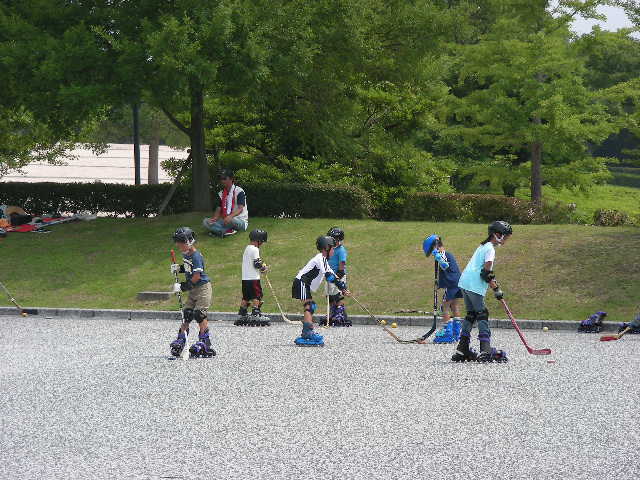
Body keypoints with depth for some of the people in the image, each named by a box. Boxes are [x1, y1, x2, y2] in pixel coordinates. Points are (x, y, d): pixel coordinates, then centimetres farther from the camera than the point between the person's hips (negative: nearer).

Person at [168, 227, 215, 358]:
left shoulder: (196, 256, -20)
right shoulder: (185, 255, 7)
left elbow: (196, 276, -23)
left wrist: (183, 287, -19)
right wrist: (179, 269, 4)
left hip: (203, 287, -9)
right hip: (193, 289, 9)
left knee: (199, 314, -12)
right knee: (186, 314, 5)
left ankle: (204, 342, -7)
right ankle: (180, 341, 8)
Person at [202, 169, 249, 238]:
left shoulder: (239, 191, -9)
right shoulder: (221, 194, 11)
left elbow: (240, 209, -20)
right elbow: (219, 209, 7)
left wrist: (230, 216, -40)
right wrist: (214, 218, -17)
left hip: (240, 222, -6)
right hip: (225, 221, 6)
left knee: (231, 220, -43)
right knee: (205, 222, -15)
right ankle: (228, 231, -30)